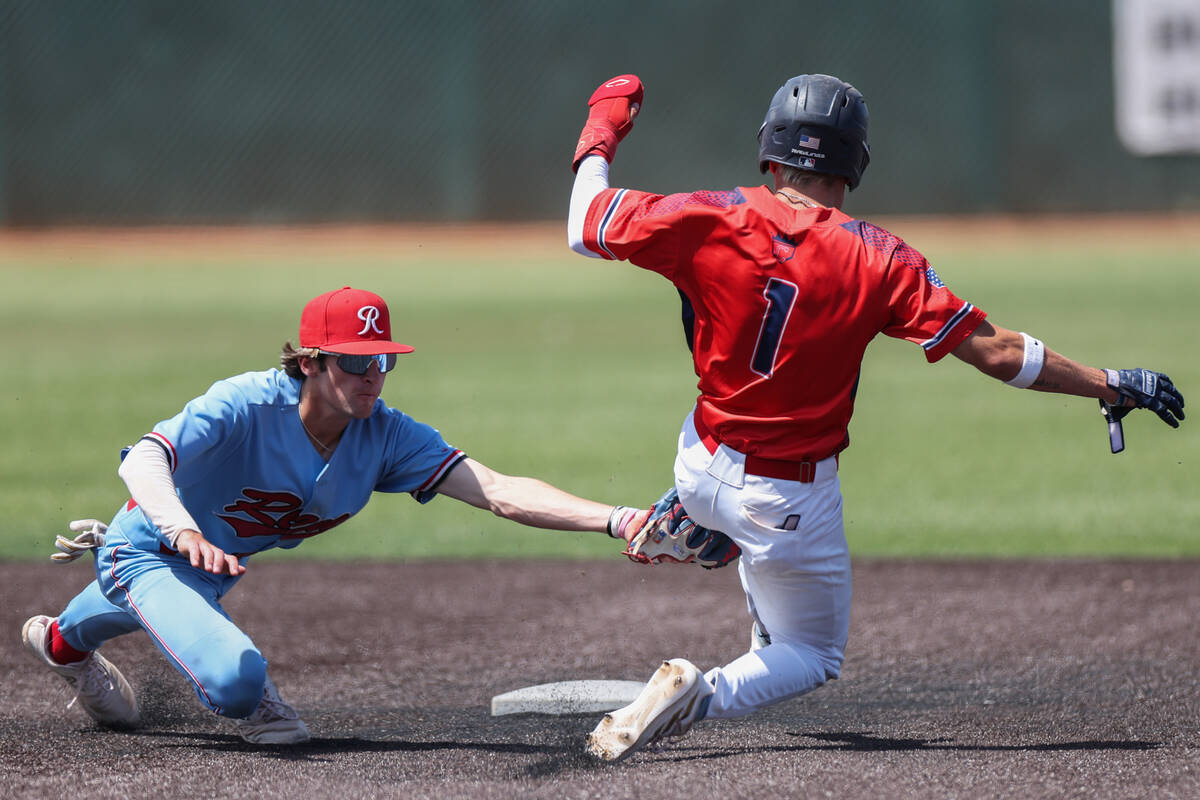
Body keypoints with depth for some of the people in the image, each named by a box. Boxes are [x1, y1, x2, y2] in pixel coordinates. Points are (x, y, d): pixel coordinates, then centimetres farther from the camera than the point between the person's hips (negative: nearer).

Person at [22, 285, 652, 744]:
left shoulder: (387, 437, -22)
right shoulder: (247, 405, -34)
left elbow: (499, 492, -31)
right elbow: (143, 461, -47)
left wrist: (612, 519, -45)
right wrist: (185, 532, -68)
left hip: (211, 564, 7)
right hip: (151, 548, -7)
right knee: (236, 677, -30)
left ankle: (63, 642, 70)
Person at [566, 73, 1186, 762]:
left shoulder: (710, 222, -14)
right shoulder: (878, 260, -18)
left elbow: (587, 228, -3)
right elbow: (995, 350, -18)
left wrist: (602, 132, 13)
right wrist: (1111, 386, -8)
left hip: (701, 472, 4)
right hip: (794, 504, -4)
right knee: (815, 656, 16)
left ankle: (768, 656, 38)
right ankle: (701, 696, -11)